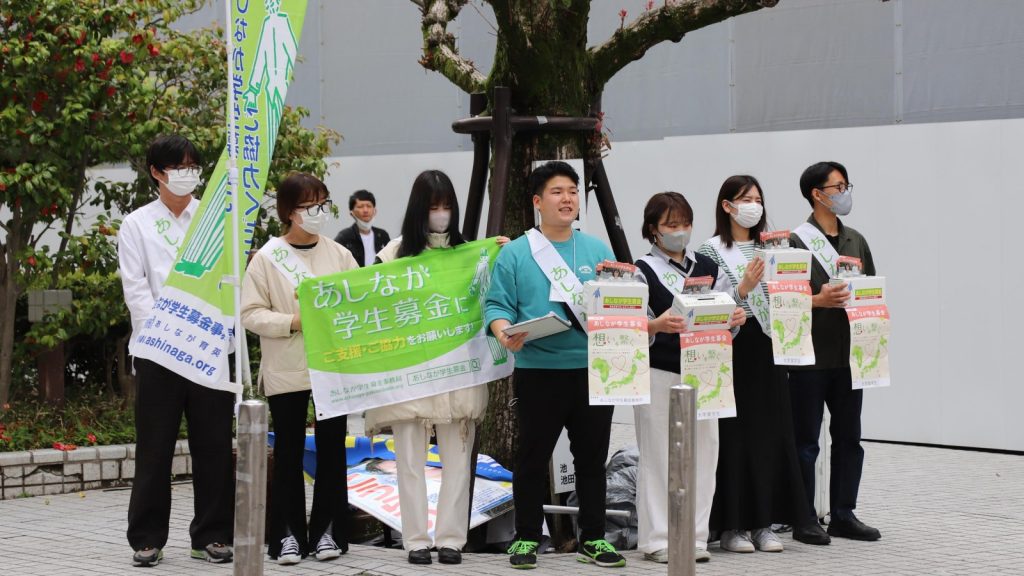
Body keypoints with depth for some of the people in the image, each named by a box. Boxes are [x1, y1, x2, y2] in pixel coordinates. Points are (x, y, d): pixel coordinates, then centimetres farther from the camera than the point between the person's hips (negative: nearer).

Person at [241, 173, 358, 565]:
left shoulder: (339, 254, 6)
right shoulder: (267, 258, -3)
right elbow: (250, 314, -6)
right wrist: (294, 321, -17)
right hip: (286, 371, -3)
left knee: (332, 450, 6)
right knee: (289, 452, 4)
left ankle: (327, 531, 15)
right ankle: (288, 534, 12)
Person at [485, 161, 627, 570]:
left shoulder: (598, 251, 12)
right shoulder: (515, 253, 2)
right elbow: (498, 305, -2)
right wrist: (505, 333, -21)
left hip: (593, 369, 3)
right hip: (538, 372, -3)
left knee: (592, 456, 8)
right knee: (533, 457, 2)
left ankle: (593, 539, 17)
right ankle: (526, 538, 13)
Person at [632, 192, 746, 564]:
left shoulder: (708, 268, 12)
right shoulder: (643, 271, -2)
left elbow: (725, 317, 12)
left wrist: (735, 319, -10)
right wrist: (656, 326, -29)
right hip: (659, 374, -4)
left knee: (702, 453, 4)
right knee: (659, 456, -2)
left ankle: (694, 537, 11)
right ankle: (657, 539, 4)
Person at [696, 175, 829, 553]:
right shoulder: (712, 251, -2)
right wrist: (743, 288, -21)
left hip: (766, 349, 5)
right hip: (732, 350, -5)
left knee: (771, 433, 4)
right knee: (734, 436, -4)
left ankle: (763, 523, 12)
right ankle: (731, 525, 3)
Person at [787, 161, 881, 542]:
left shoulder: (855, 240, 14)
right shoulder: (795, 242, -6)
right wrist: (817, 300, -22)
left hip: (848, 352, 6)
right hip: (810, 356, -6)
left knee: (849, 436, 9)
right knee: (806, 439, 2)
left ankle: (843, 515, 17)